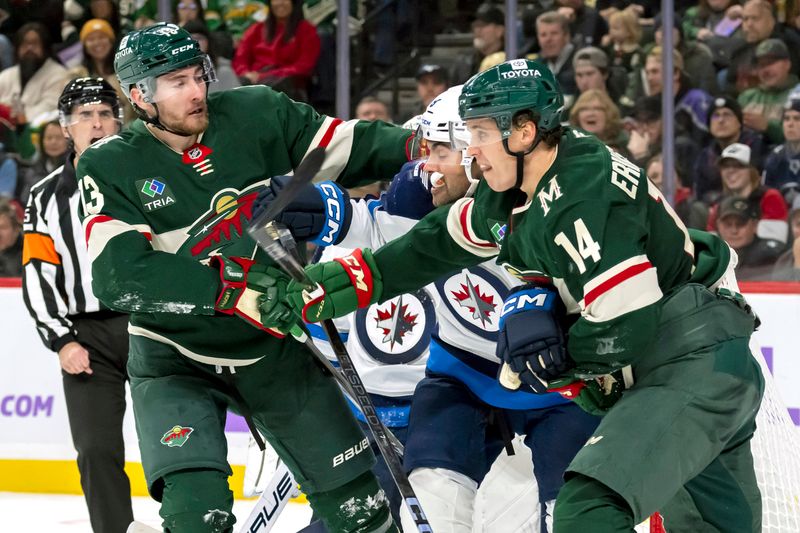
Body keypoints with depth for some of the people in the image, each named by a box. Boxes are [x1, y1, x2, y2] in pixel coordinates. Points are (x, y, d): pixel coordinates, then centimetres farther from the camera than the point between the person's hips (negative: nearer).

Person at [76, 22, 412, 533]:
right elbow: (118, 277, -24)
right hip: (175, 362, -3)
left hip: (276, 349, 3)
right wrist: (231, 291, -32)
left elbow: (353, 147, -1)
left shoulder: (256, 115, -7)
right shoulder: (110, 168, -12)